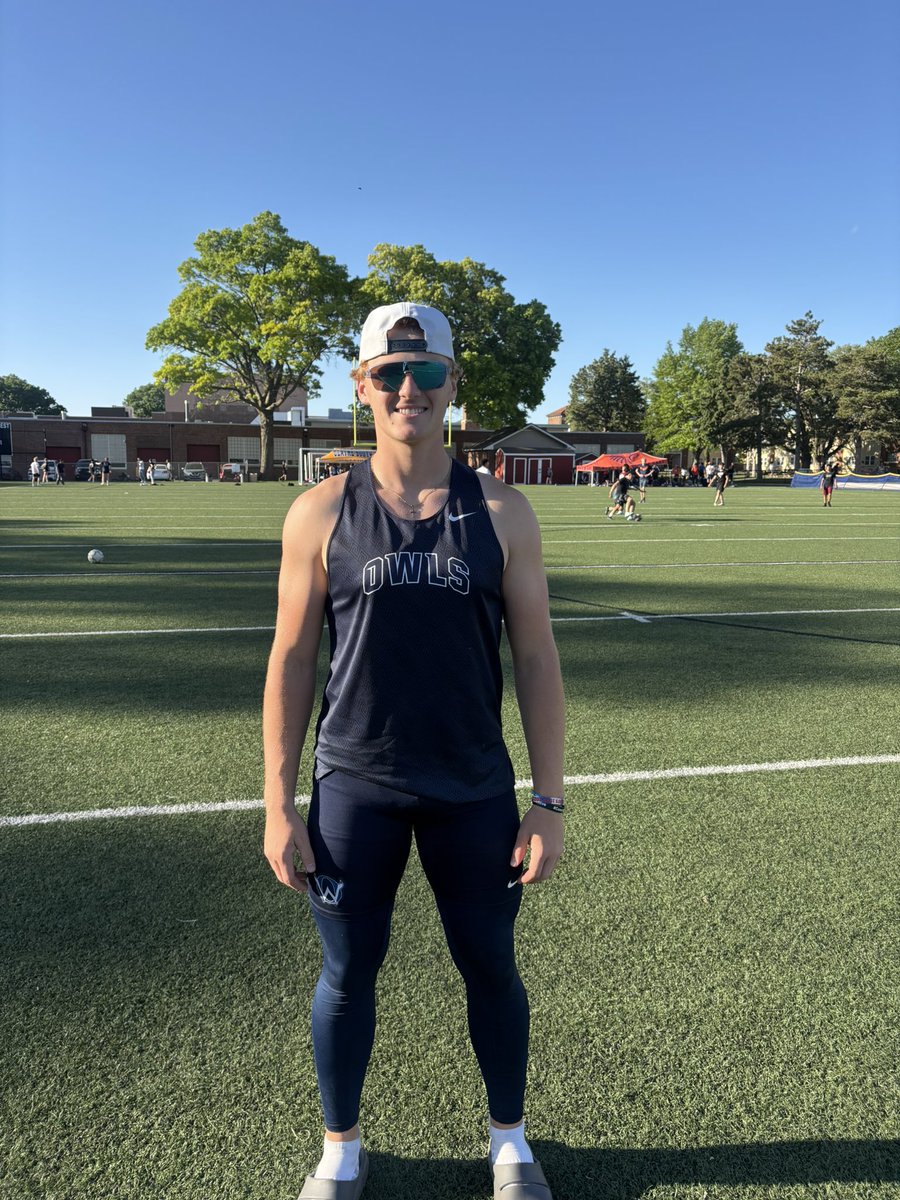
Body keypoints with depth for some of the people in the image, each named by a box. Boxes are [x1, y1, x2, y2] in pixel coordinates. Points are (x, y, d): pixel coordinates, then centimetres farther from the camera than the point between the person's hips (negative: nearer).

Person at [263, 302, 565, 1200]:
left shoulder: (501, 513, -3)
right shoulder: (322, 514, -3)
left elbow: (535, 659, -1)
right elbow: (291, 660, 0)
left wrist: (548, 801, -3)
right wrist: (279, 805, -2)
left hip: (475, 790, 1)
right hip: (354, 788, 0)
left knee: (490, 968, 16)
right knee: (347, 973, 14)